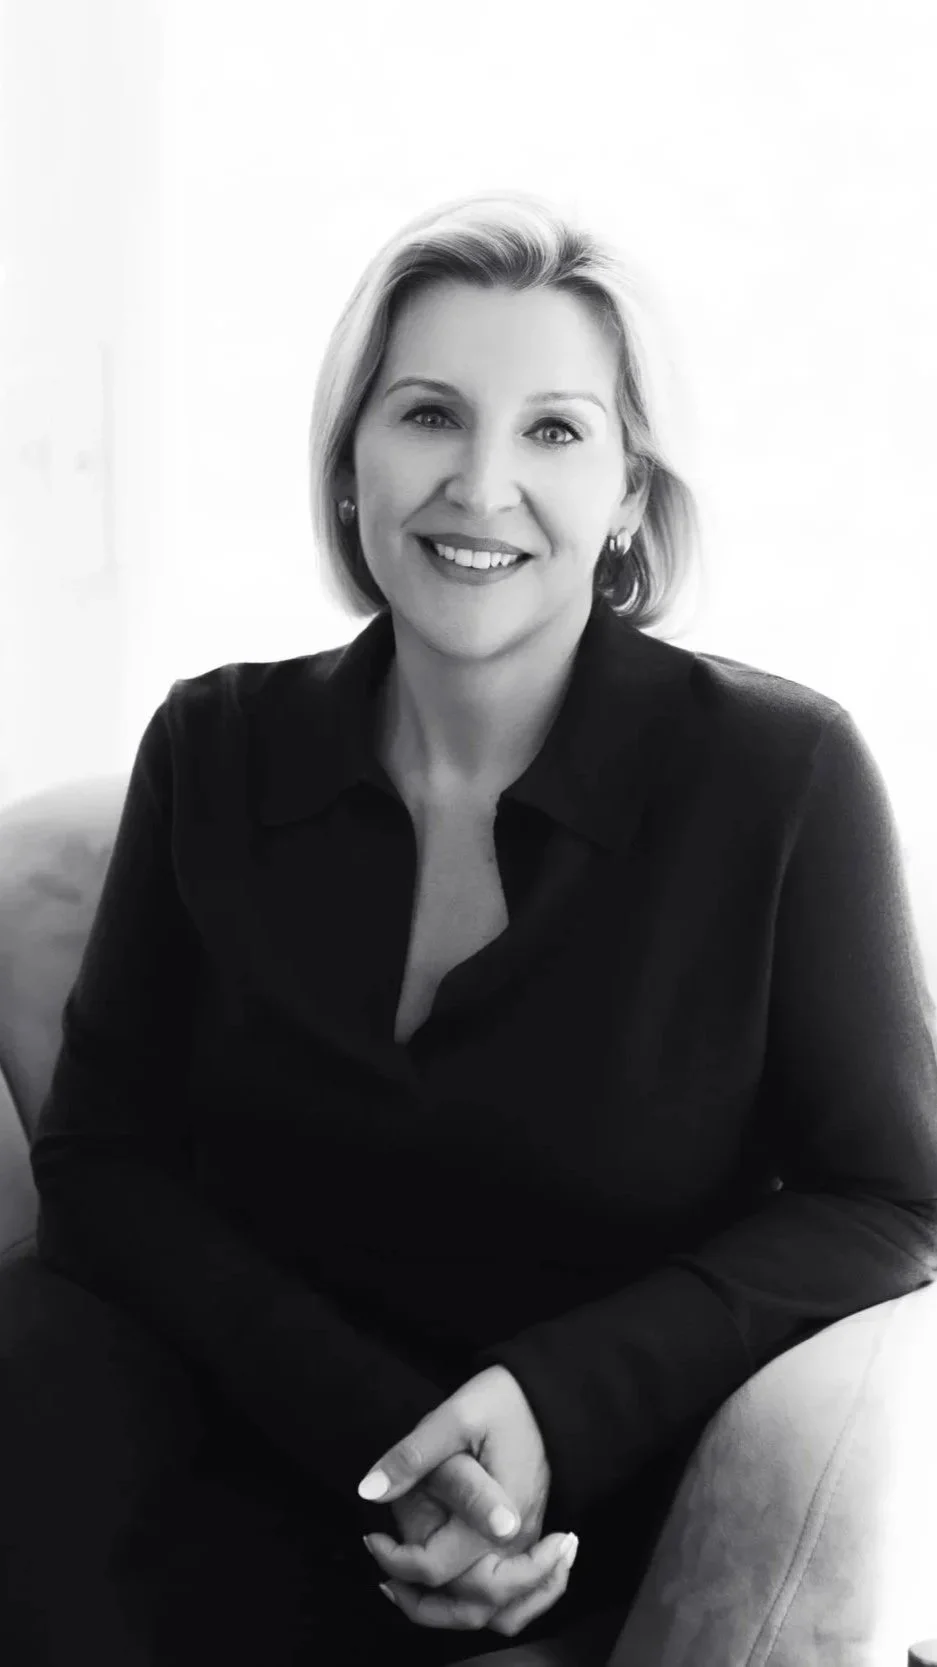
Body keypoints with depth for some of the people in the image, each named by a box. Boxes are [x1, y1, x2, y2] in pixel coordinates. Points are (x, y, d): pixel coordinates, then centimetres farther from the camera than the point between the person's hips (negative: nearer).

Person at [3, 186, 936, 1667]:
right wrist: (375, 1422, -17)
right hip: (270, 1437, 4)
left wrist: (561, 1404, -19)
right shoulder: (214, 749, -1)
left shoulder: (783, 774, -9)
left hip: (613, 1485, -3)